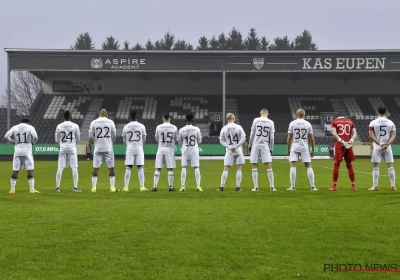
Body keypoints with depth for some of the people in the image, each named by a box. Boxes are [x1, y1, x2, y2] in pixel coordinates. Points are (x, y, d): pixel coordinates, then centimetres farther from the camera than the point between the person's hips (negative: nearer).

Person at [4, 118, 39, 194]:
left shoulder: (14, 127, 9)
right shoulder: (30, 127, 2)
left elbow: (6, 136, -1)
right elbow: (35, 137, -13)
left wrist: (13, 141, 12)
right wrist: (32, 142, 7)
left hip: (17, 152, 3)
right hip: (27, 151, -3)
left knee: (15, 170, 7)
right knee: (30, 170, 0)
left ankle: (12, 189, 9)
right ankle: (32, 189, -2)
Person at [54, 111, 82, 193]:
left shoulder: (59, 126, 3)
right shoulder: (75, 126, -2)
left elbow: (56, 140, 7)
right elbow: (78, 139, 4)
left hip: (62, 149, 2)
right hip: (72, 148, -2)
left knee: (60, 168, 3)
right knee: (74, 168, 0)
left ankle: (57, 187, 3)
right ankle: (75, 187, -4)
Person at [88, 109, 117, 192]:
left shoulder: (94, 122, 2)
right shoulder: (110, 122, 2)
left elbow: (90, 136, 3)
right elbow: (114, 135, 4)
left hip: (98, 148, 0)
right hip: (108, 148, 0)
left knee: (95, 168, 4)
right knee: (111, 168, 5)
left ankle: (93, 188, 2)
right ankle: (112, 187, 6)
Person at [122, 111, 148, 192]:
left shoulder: (126, 127, 1)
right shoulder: (141, 126, -1)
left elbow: (124, 140, 9)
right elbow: (144, 139, 7)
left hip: (129, 149, 1)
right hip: (139, 149, -1)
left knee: (128, 168, 1)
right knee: (140, 168, 1)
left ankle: (126, 187, -1)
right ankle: (142, 187, -2)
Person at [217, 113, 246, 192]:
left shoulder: (224, 129, -1)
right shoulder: (238, 127, -4)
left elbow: (221, 141, -1)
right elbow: (243, 138, -7)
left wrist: (229, 147, -5)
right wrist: (236, 146, -7)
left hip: (229, 151, 1)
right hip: (238, 150, -1)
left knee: (226, 169, 3)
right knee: (239, 169, 5)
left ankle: (222, 187, 0)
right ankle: (238, 187, 3)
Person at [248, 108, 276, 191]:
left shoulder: (256, 120, 1)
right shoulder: (271, 122, 5)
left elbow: (252, 134, 0)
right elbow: (271, 137, 4)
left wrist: (250, 145, 8)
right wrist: (271, 148, 10)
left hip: (255, 145, -1)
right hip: (265, 146, 1)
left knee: (254, 167, 4)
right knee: (269, 166, 1)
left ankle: (256, 187, 0)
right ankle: (272, 187, -3)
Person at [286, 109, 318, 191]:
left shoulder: (292, 123, 1)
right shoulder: (308, 124, 4)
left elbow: (289, 138, -1)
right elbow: (312, 139, 4)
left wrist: (288, 149, 8)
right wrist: (313, 150, 12)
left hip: (294, 147, -1)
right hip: (304, 148, 1)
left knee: (293, 166, -1)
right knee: (308, 166, 7)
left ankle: (292, 186, -5)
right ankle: (313, 186, 5)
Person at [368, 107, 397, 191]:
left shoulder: (373, 122, -2)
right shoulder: (391, 123, 4)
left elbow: (371, 136, -9)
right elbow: (393, 135, -3)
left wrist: (380, 144, -10)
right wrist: (387, 144, -11)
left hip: (377, 147, -2)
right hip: (388, 147, 2)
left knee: (376, 167, 1)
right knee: (390, 166, 7)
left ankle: (375, 186, -1)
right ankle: (393, 186, 7)